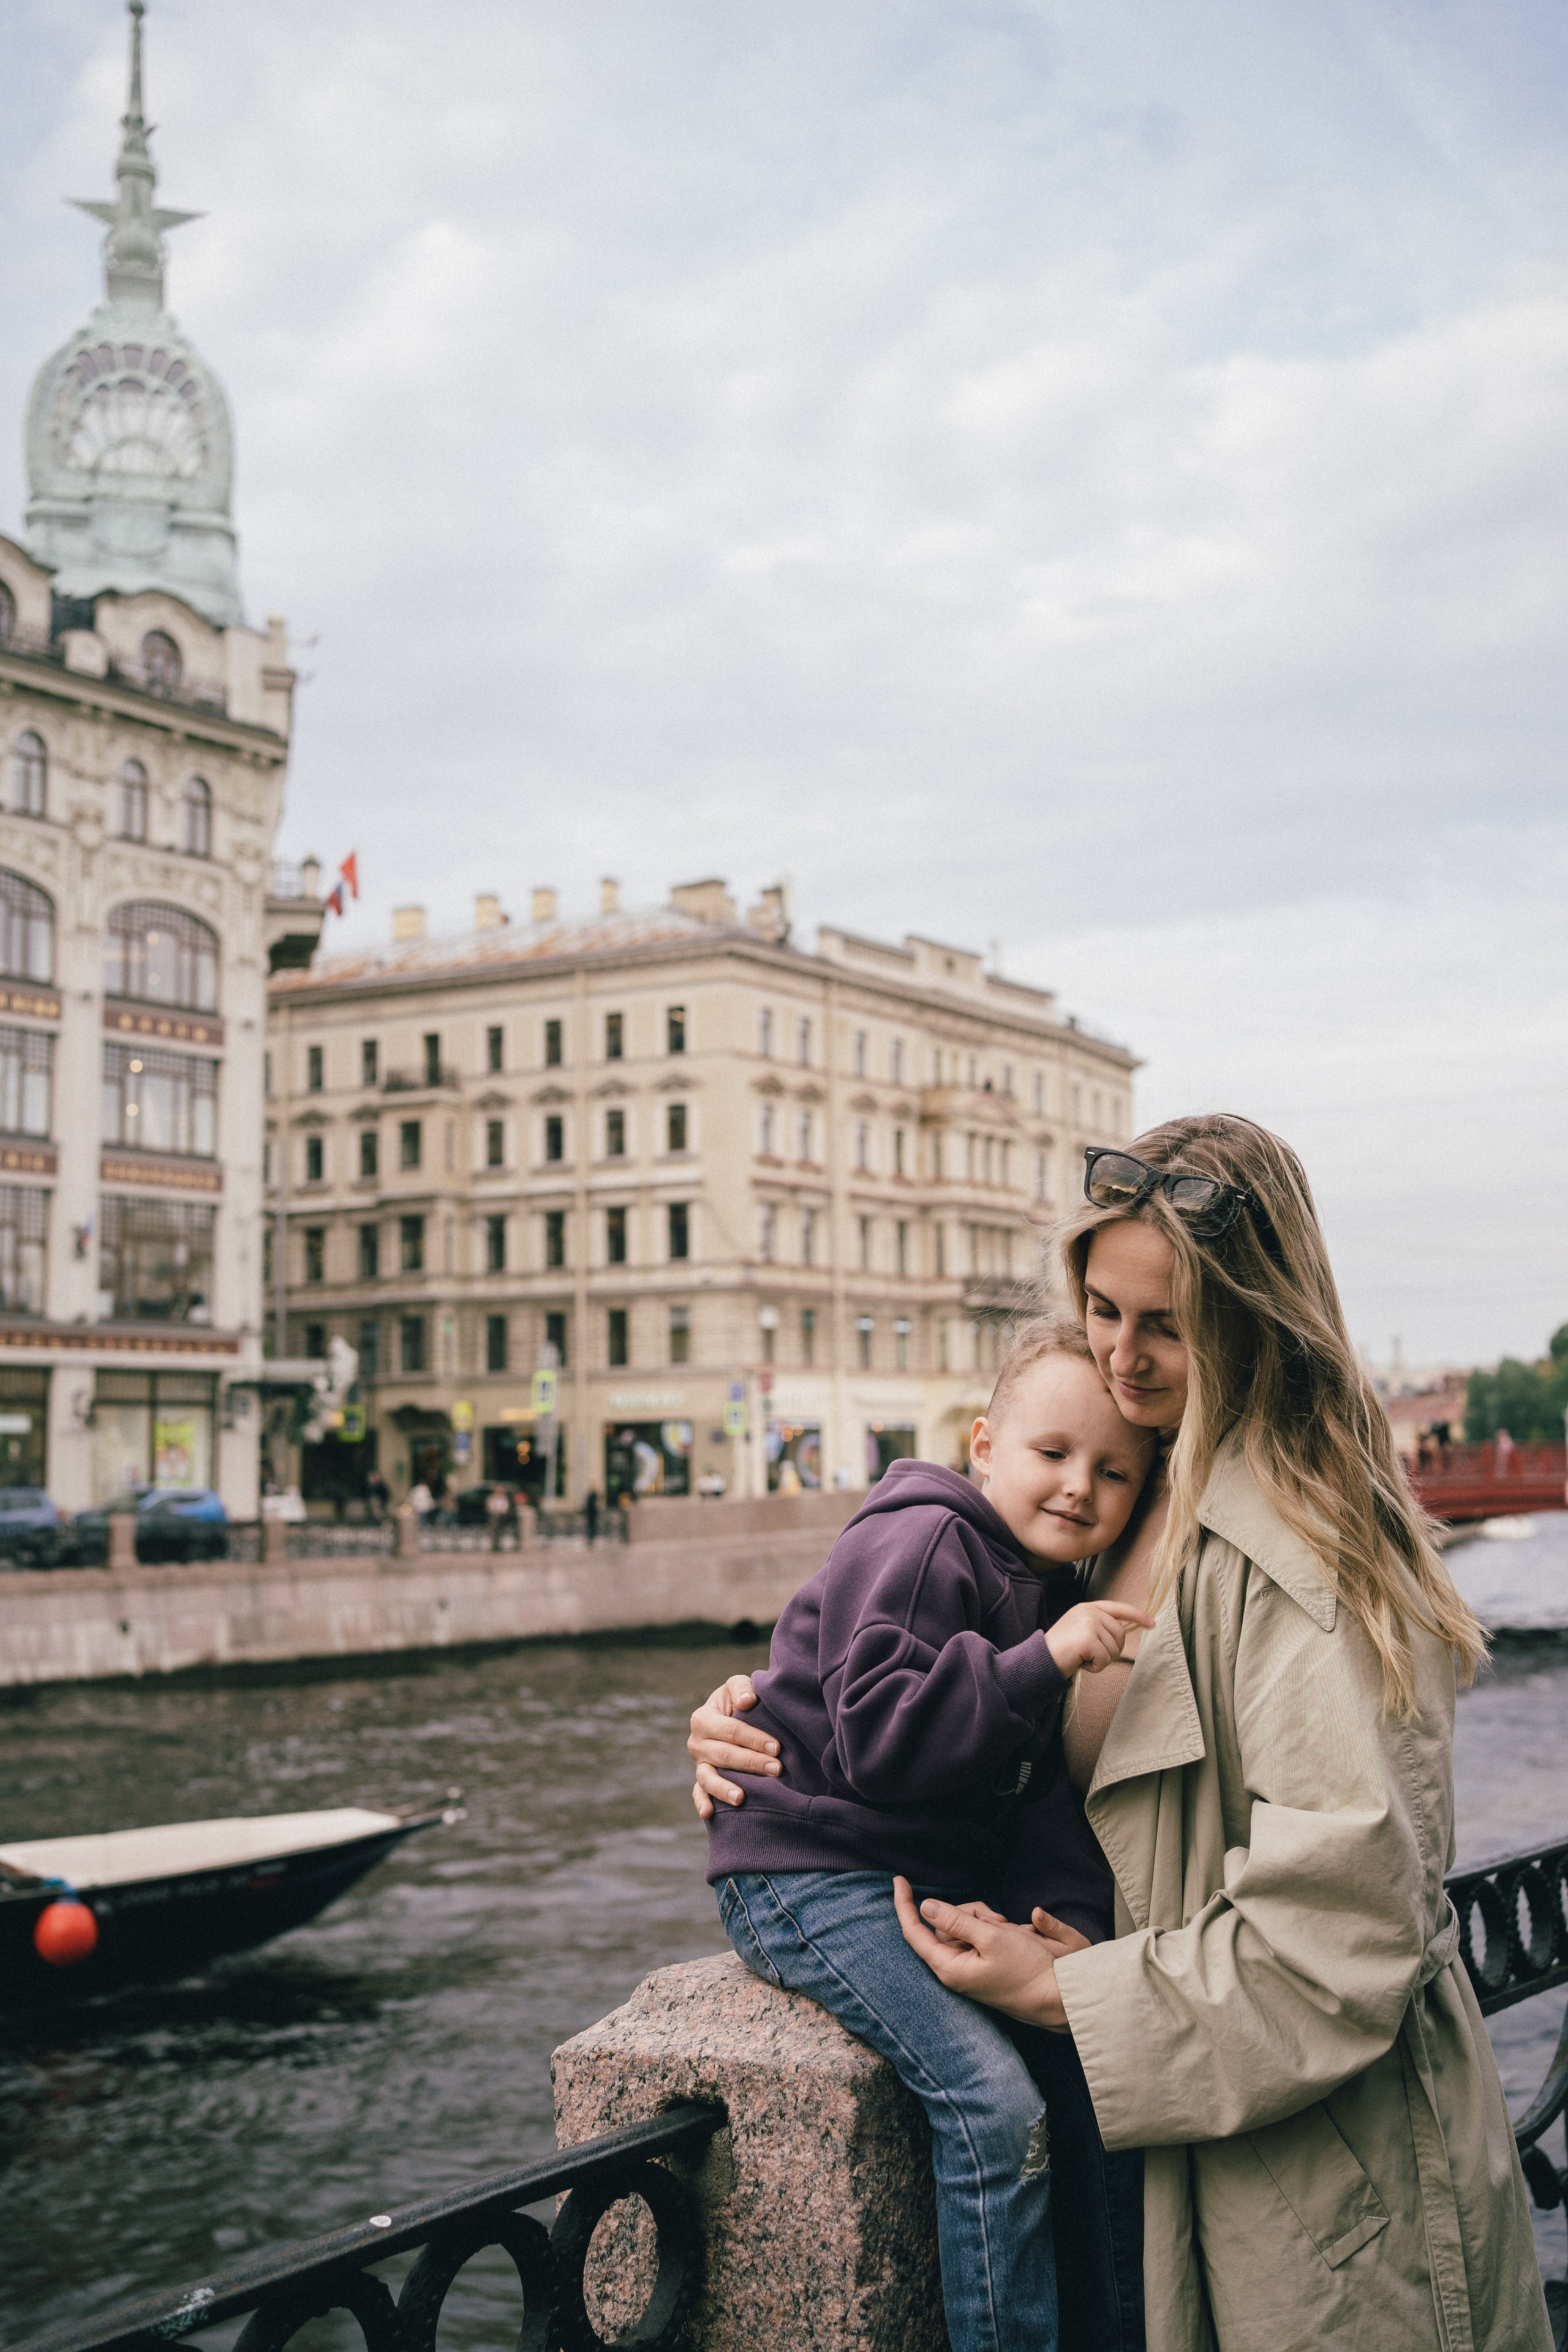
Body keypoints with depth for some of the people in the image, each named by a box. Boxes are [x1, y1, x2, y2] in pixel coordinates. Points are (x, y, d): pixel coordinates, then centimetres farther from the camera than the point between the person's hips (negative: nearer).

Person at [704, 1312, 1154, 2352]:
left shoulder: (1056, 1595, 12)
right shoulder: (920, 1545, -16)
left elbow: (1034, 1793, 16)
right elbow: (878, 1737, -29)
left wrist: (1075, 1905, -1)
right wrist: (1041, 1664, -35)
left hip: (935, 1875, 9)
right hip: (809, 1870, -9)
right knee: (994, 2101, -22)